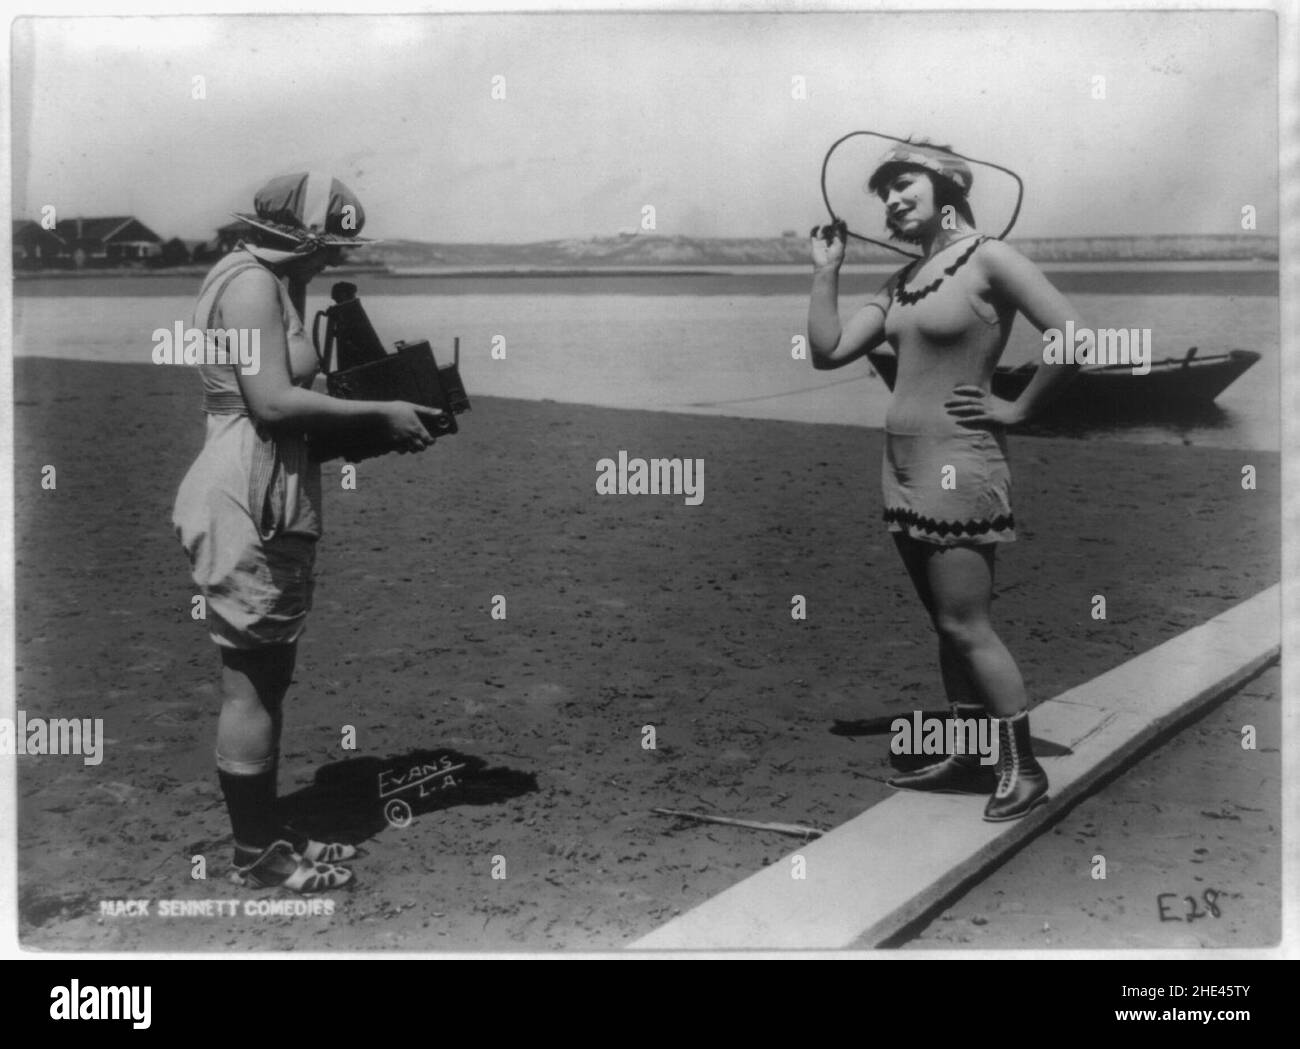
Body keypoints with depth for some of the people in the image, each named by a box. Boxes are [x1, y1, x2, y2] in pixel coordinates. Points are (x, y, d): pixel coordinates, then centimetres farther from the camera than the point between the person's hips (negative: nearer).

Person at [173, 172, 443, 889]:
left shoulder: (276, 287, 19)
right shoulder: (251, 283, -12)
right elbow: (271, 402, -21)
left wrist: (378, 417, 7)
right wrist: (378, 413, -15)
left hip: (271, 506, 10)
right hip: (246, 506, -10)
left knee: (270, 675, 16)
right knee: (250, 683, -2)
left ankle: (266, 829, 27)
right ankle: (256, 856, 9)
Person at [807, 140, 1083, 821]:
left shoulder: (987, 259, -10)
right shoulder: (901, 282, 13)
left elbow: (1071, 336, -18)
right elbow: (827, 352, 9)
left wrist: (1018, 409, -11)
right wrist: (825, 269, 7)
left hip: (959, 462, -8)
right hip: (903, 463, 8)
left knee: (966, 625, -5)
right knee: (948, 624, 13)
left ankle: (1023, 769, 7)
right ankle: (972, 758, 23)